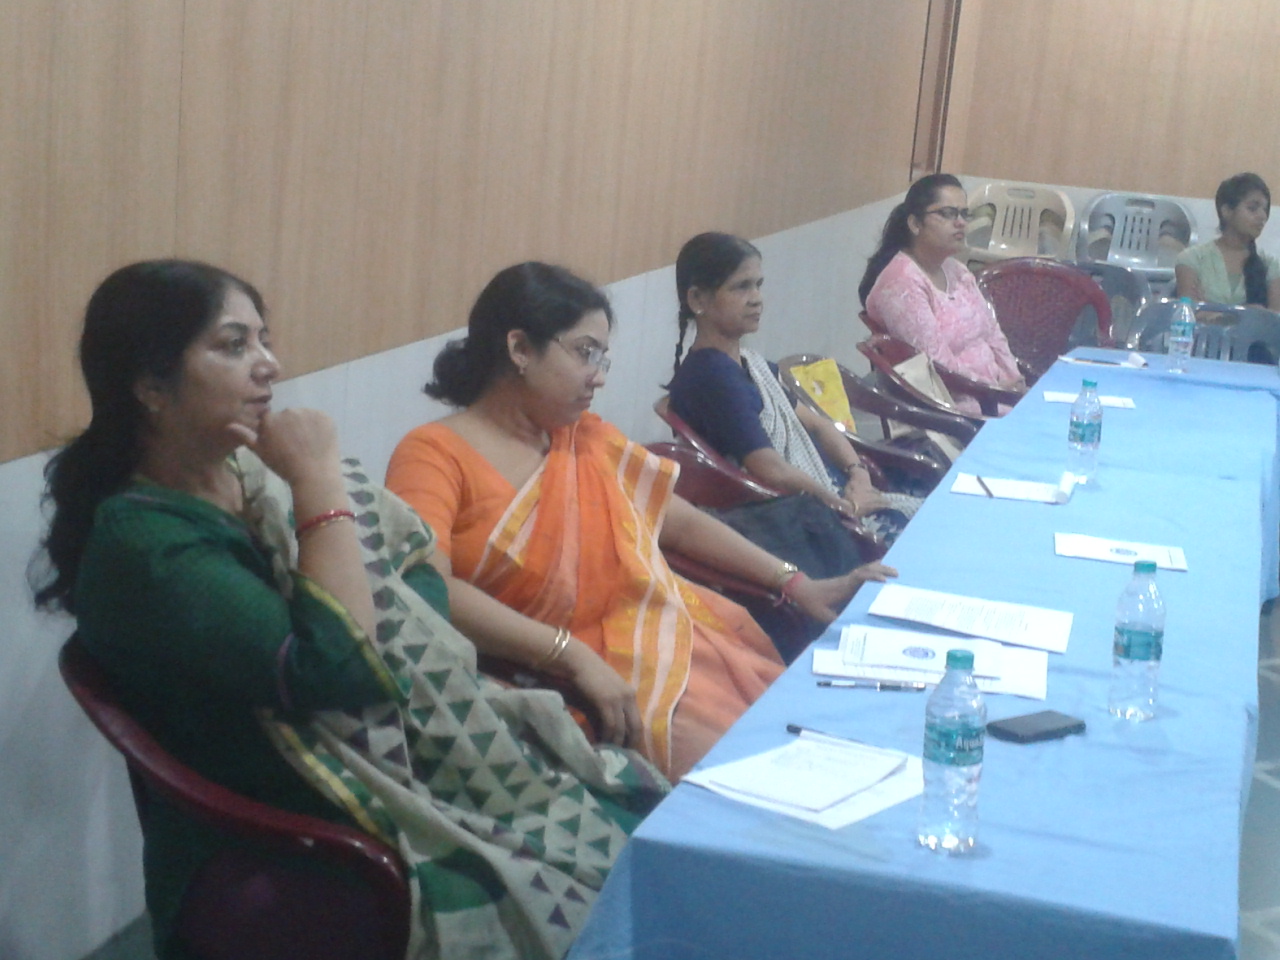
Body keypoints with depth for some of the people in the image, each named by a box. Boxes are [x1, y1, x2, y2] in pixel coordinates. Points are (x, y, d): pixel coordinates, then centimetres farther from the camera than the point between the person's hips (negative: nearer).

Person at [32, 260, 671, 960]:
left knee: (641, 819, -2)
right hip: (309, 849, -8)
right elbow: (334, 670, -27)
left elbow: (418, 586, 10)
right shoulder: (140, 543, -18)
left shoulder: (260, 476, 6)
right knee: (588, 885, -17)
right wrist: (319, 484, -20)